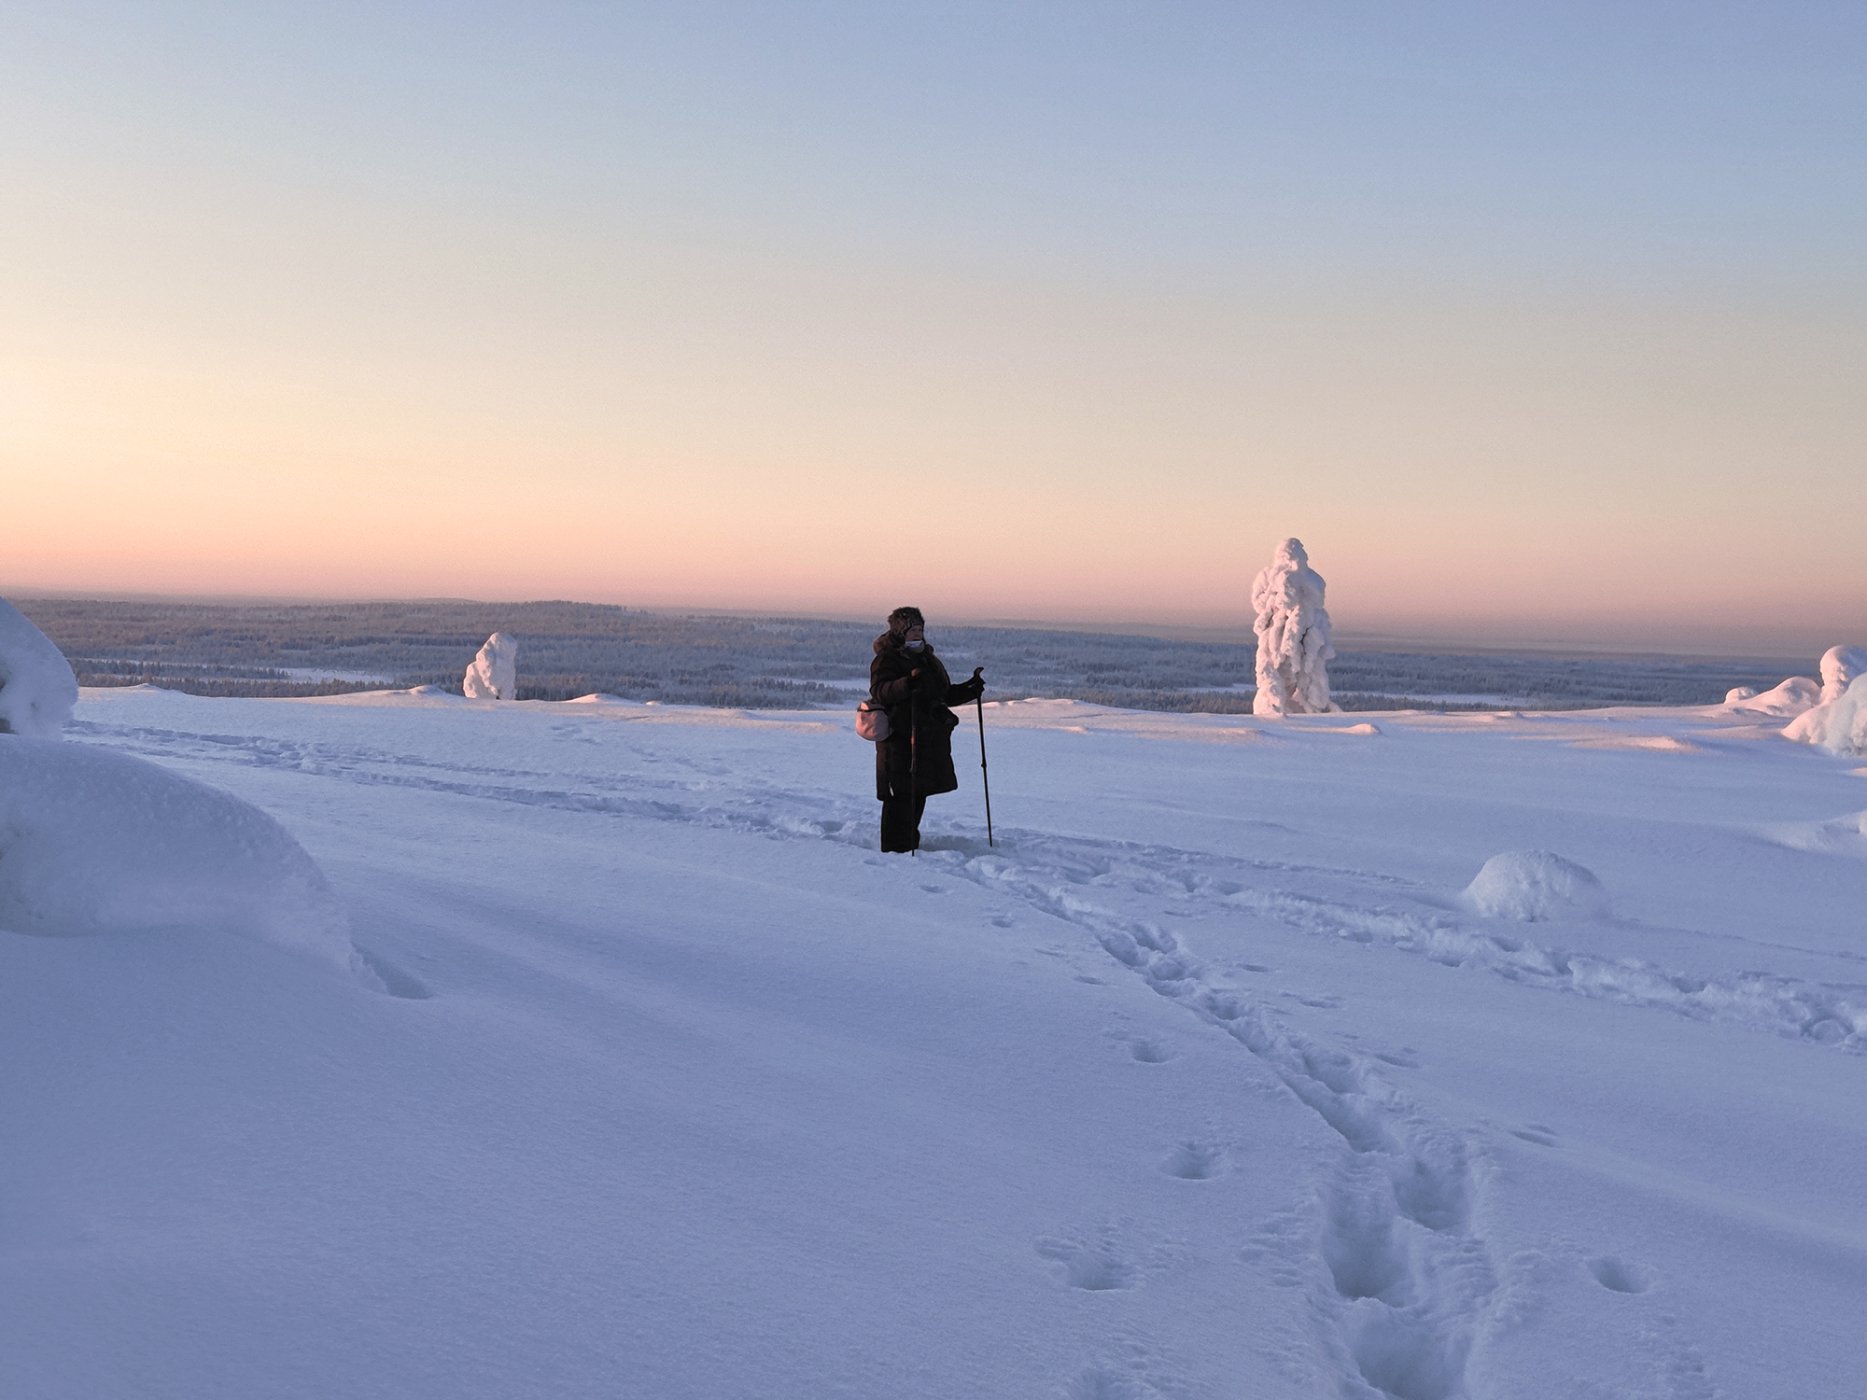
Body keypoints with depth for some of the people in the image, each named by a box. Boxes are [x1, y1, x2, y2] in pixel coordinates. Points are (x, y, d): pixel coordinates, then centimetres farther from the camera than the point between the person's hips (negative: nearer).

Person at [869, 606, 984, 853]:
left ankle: (910, 845, 24)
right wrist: (908, 682, -39)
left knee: (918, 794, 13)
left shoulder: (927, 658, 20)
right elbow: (879, 691, -24)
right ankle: (895, 851, -4)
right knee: (901, 796, -9)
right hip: (900, 739, -8)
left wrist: (974, 686, 13)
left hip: (929, 739, 8)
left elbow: (947, 695, 27)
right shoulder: (886, 659, -6)